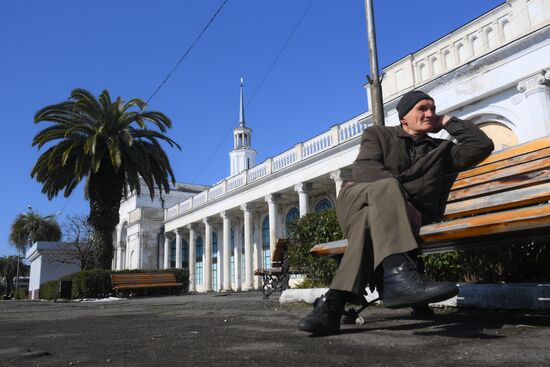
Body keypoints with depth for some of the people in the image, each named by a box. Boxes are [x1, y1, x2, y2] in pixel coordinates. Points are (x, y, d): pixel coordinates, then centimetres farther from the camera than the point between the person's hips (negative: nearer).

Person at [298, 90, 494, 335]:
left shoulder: (441, 150, 27)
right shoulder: (378, 134, 17)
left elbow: (483, 146, 15)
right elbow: (364, 169, -4)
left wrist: (448, 122, 20)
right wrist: (393, 193, -20)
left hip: (391, 218, 2)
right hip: (356, 201, -1)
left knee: (371, 218, -37)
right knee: (387, 186, -37)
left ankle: (334, 300, -46)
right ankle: (399, 274, -57)